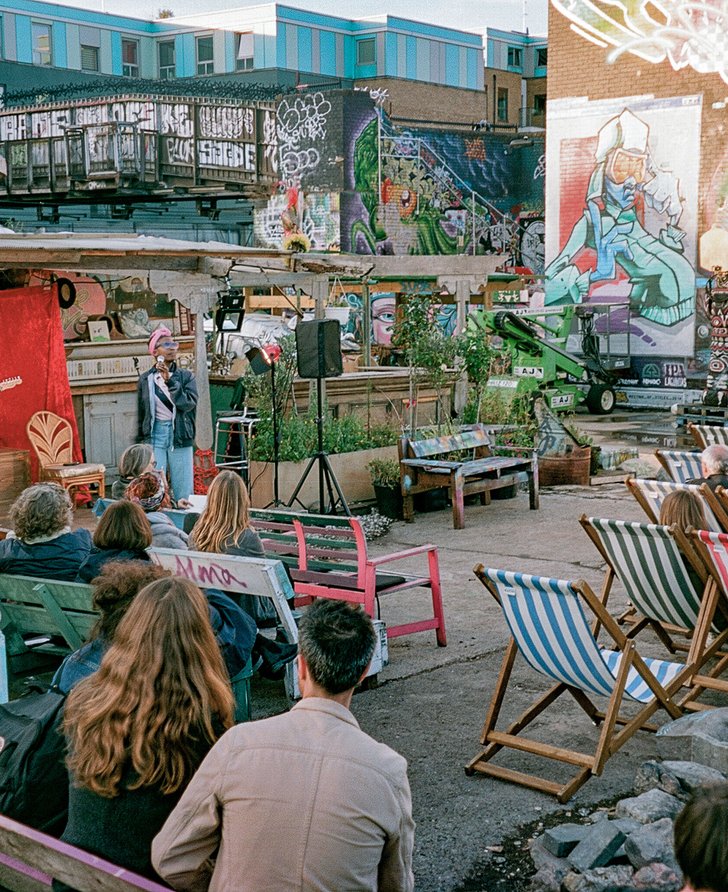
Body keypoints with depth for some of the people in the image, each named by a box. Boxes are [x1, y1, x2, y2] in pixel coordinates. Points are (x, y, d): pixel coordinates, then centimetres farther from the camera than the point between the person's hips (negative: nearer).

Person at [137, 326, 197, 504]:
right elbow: (141, 414, 12)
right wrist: (141, 442, 11)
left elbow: (189, 403, -13)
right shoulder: (146, 379, 7)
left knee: (183, 491, 2)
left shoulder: (186, 376, 4)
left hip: (180, 436, 0)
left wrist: (169, 380, -18)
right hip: (155, 434, 0)